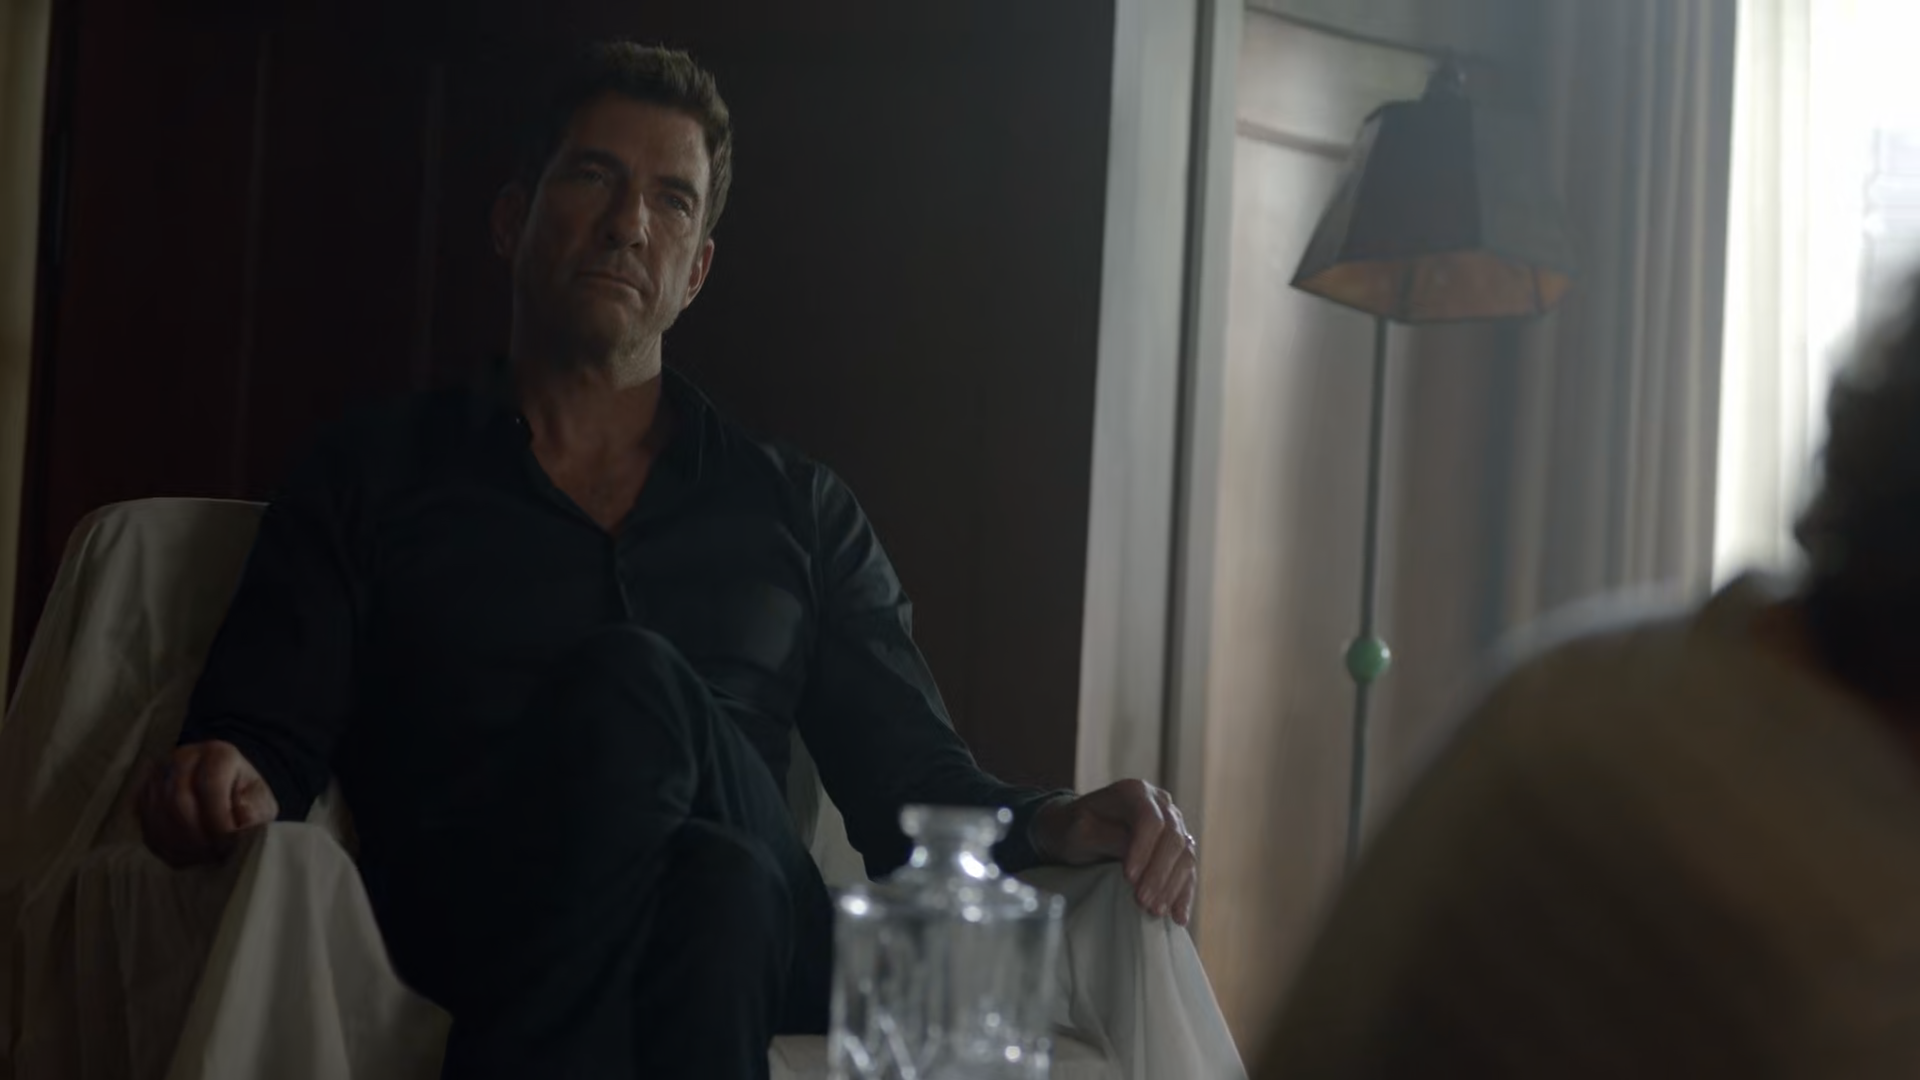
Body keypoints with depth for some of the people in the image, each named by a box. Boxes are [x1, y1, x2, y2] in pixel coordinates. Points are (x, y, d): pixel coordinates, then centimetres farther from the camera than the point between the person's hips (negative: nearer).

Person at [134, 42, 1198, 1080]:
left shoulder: (800, 512, 22)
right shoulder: (373, 476, 18)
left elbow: (917, 783, 17)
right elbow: (268, 741, 7)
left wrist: (1048, 826, -6)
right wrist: (226, 786, -19)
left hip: (752, 944, 2)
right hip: (466, 950, -1)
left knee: (635, 688, -31)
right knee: (626, 681, -32)